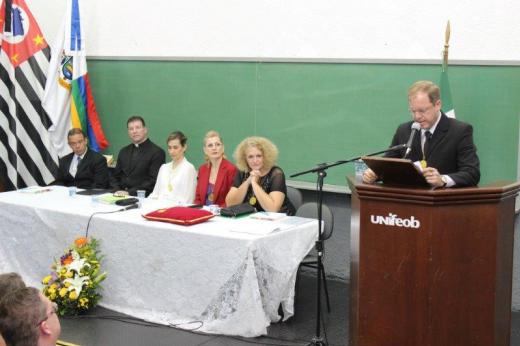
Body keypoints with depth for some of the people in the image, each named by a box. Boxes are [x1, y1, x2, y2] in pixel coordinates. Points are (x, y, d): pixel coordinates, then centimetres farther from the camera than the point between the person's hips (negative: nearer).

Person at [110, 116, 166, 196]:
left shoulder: (157, 152, -4)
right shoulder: (124, 152, 17)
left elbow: (153, 181, -11)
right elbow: (115, 177, 17)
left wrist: (129, 192, -17)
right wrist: (117, 190, -4)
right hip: (121, 195, 5)